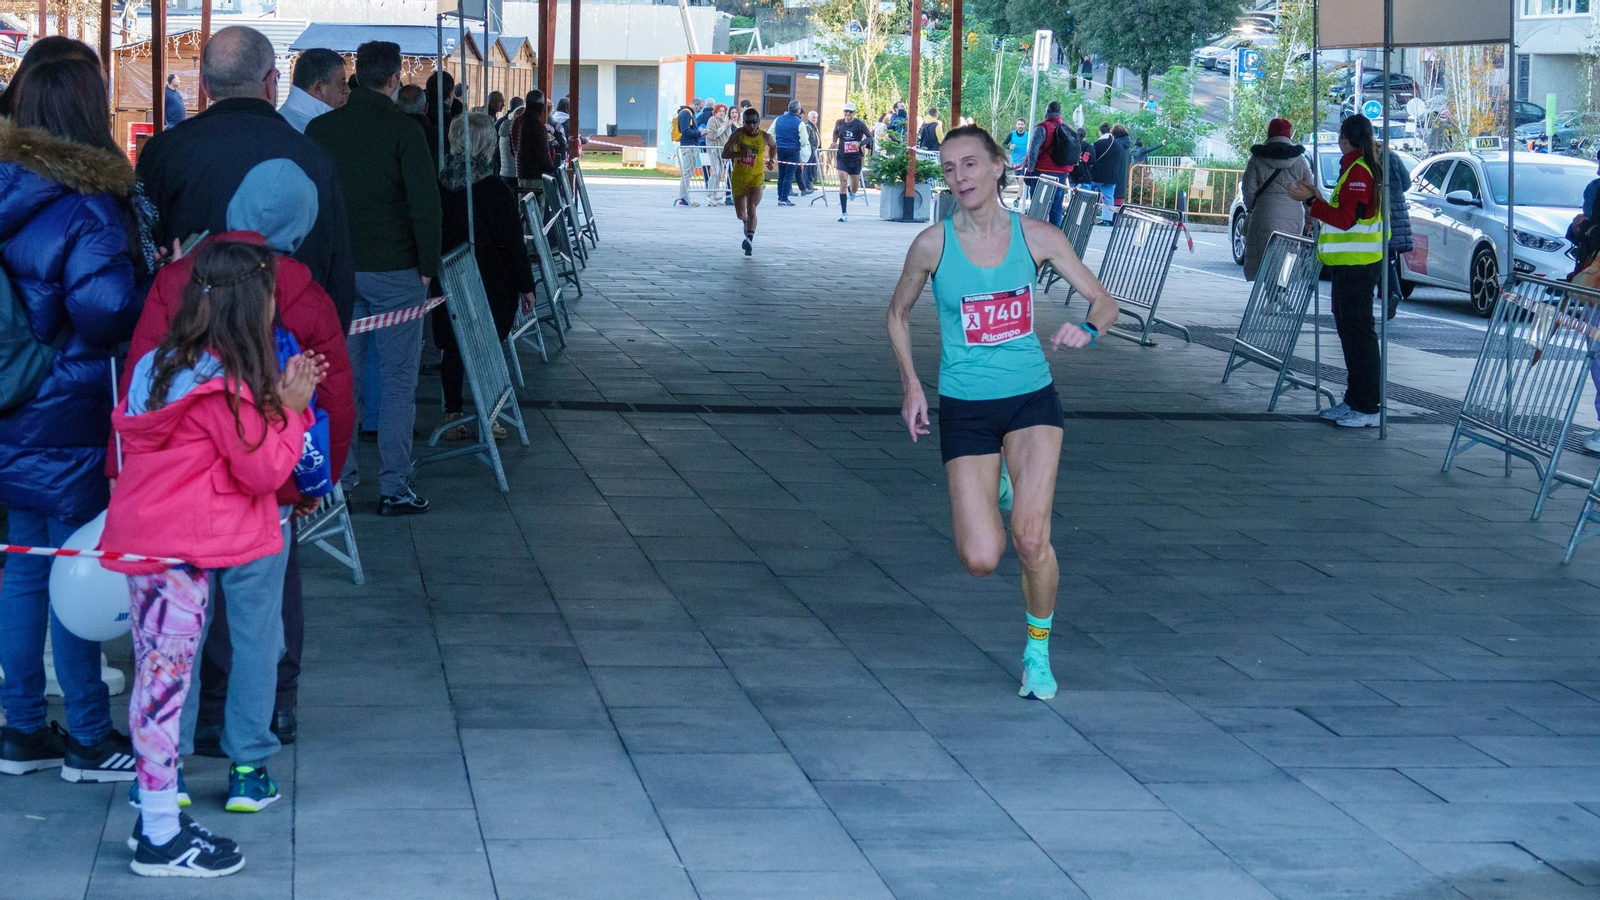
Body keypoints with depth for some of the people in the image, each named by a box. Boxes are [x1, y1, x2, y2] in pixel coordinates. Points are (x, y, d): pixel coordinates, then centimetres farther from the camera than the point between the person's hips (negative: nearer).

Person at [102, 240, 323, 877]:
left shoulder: (162, 364, 10)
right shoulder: (225, 384, -16)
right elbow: (265, 470, -11)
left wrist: (276, 399, 12)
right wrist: (290, 408, -2)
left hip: (141, 538, 9)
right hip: (181, 552, -9)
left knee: (154, 680, 14)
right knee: (165, 681, -4)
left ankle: (155, 814, 23)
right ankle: (162, 839, 2)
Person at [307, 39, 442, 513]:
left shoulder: (319, 128, 5)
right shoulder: (403, 129, -9)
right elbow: (424, 203, -13)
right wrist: (428, 267, -4)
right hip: (395, 271, -4)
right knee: (399, 380, 1)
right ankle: (394, 488, 0)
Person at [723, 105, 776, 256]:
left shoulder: (765, 137, -6)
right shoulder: (738, 134, -9)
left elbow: (774, 145, 19)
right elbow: (724, 154, -14)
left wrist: (772, 160, 2)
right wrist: (740, 153, -31)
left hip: (756, 177, -2)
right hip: (738, 178, 2)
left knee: (751, 209, -23)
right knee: (741, 214, 14)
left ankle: (749, 239, -35)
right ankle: (747, 223, 50)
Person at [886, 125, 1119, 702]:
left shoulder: (1037, 237, -4)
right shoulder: (933, 244, -6)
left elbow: (1104, 302, 2)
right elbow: (898, 315, 10)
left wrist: (1088, 329, -20)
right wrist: (911, 385, 1)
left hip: (1031, 399, 0)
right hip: (964, 409, 0)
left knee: (1031, 540, -17)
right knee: (980, 560, -7)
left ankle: (1038, 653, 9)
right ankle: (995, 495, 31)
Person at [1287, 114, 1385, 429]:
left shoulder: (1358, 171, -16)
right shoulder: (1362, 167, 17)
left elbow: (1346, 219, -21)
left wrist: (1311, 200, -16)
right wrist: (1317, 198, 18)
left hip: (1356, 264, -11)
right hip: (1350, 262, 11)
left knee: (1359, 331, -9)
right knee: (1349, 329, 15)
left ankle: (1368, 408, -8)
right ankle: (1354, 401, 21)